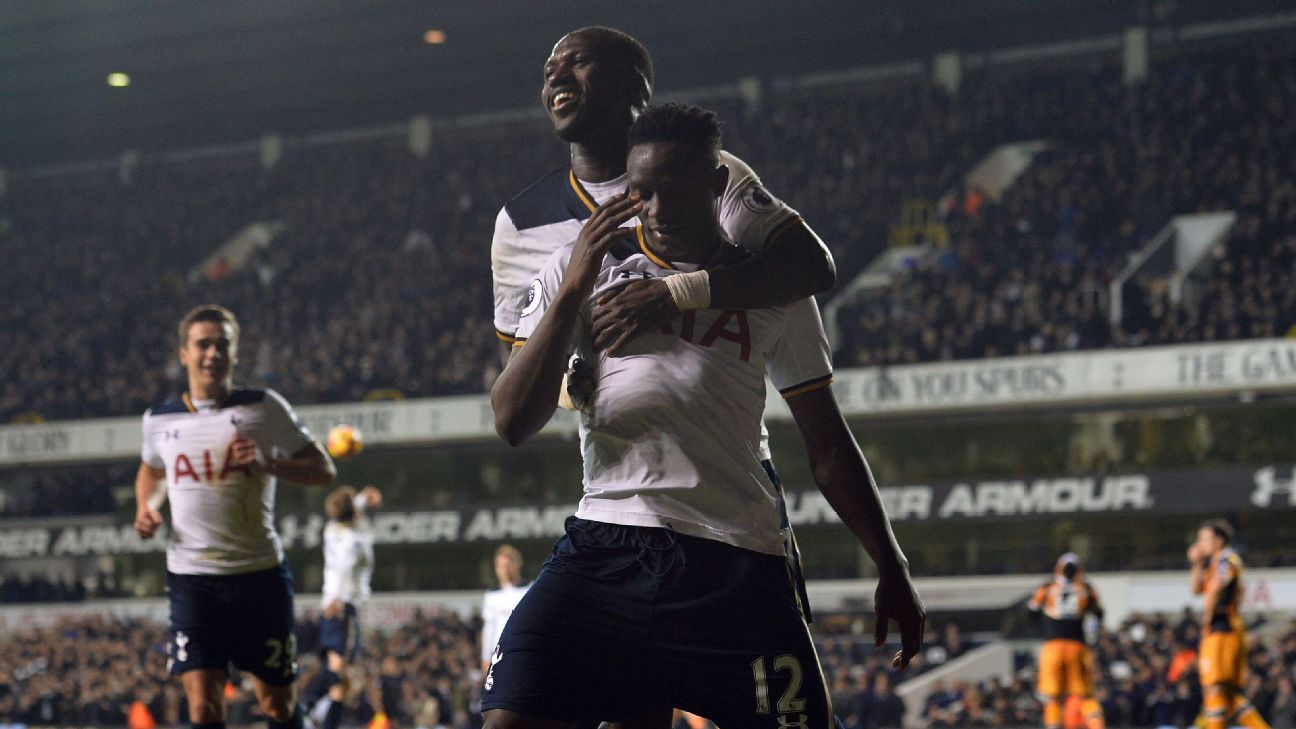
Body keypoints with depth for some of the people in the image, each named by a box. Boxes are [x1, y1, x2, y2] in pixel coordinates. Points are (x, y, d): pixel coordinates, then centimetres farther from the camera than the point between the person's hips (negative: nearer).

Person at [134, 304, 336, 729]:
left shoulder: (264, 408, -1)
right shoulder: (159, 420, 7)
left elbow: (323, 470, 0)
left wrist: (268, 462, -17)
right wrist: (146, 507, 7)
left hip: (260, 572, -1)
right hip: (191, 578, 1)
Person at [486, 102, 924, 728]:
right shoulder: (584, 266, 11)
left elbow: (827, 446, 19)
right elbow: (513, 423, 3)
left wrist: (891, 569, 16)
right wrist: (572, 291, -7)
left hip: (739, 563, 1)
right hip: (608, 545, 0)